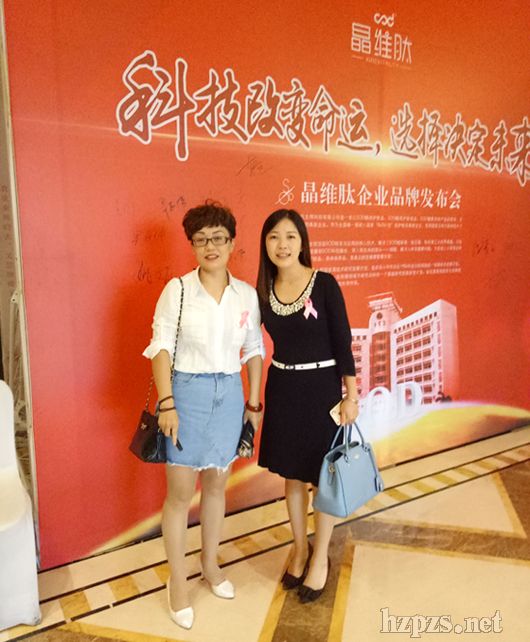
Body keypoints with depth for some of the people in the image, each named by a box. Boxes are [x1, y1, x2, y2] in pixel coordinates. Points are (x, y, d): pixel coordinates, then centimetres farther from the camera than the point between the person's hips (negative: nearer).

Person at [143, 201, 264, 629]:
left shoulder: (247, 294, 2)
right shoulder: (177, 290, -7)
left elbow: (254, 351, 7)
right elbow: (162, 347, -8)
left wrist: (254, 403, 8)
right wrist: (166, 403, -14)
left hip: (229, 395, 3)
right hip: (186, 391, -3)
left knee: (217, 485, 16)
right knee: (181, 492, 4)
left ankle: (210, 564, 37)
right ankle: (178, 581, 24)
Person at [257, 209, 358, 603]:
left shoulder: (324, 284, -11)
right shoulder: (263, 291, 0)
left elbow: (342, 341, -9)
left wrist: (351, 395, -10)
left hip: (321, 387, -4)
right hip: (282, 389, 4)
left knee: (323, 475, 9)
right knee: (291, 474, 17)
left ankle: (320, 558, 31)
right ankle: (300, 548, 39)